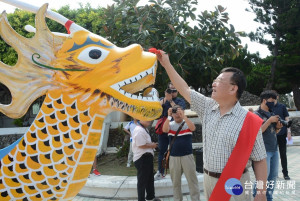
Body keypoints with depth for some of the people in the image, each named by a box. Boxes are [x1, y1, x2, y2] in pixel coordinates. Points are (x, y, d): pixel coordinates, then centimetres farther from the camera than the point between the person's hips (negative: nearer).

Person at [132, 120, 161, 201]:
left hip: (147, 157, 11)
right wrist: (151, 145, -12)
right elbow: (141, 145, -26)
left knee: (150, 178, 23)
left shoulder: (144, 129, 13)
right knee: (142, 180, 3)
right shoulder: (139, 130, -22)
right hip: (142, 158, -11)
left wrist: (151, 144, 8)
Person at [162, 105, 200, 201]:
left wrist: (183, 115, -28)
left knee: (192, 180, 4)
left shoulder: (187, 123, 3)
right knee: (175, 181, 11)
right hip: (174, 157, 2)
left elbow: (193, 128, -20)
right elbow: (164, 130, -16)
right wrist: (169, 116, -27)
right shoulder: (170, 124, 5)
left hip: (187, 156, -2)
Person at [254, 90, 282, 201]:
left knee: (273, 175, 12)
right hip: (264, 150, -7)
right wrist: (269, 121, -20)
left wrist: (278, 127, -2)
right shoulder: (257, 115, -8)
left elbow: (274, 131, 19)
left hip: (274, 149, 8)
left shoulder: (271, 114, 12)